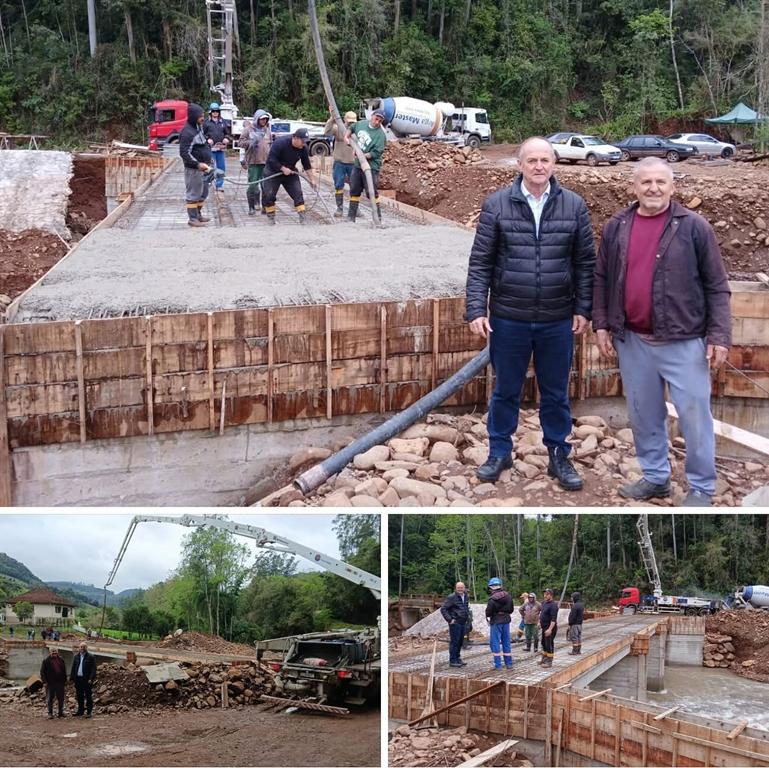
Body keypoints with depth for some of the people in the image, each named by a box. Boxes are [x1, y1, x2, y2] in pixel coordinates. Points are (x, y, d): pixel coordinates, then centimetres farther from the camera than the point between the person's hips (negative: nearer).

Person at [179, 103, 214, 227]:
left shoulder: (198, 128, 11)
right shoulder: (187, 132, -19)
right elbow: (184, 153, -22)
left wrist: (209, 159, 17)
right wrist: (197, 164, -27)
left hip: (202, 167, 10)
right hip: (193, 169, -10)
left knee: (203, 192, 19)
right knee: (193, 194, -2)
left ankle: (198, 214, 32)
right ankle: (192, 218, 6)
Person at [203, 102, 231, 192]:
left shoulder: (223, 122, 13)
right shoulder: (206, 123, 1)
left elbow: (227, 133, 20)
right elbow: (202, 134, 3)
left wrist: (227, 138, 0)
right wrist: (207, 139, -14)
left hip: (221, 148, 4)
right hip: (210, 148, -4)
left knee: (221, 167, 7)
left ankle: (219, 185, 17)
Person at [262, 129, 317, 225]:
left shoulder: (303, 148, -10)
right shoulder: (280, 143, -27)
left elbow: (307, 165, 0)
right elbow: (271, 160, -25)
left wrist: (312, 179, -1)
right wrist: (283, 169, -26)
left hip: (290, 172, 4)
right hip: (273, 171, -4)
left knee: (297, 193, -7)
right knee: (269, 194, -6)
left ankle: (302, 216, -6)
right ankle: (271, 217, 8)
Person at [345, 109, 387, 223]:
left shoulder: (381, 135, -14)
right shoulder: (361, 124, 5)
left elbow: (376, 153, -19)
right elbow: (351, 128, 26)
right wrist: (346, 136, 9)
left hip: (371, 167, -7)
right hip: (357, 165, 7)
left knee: (372, 192, -7)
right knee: (354, 190, 12)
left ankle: (378, 217, 2)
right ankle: (351, 216, 21)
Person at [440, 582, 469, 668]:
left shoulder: (465, 596, 11)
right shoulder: (452, 597, -13)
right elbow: (443, 609, -15)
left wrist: (467, 616, 17)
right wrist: (449, 619, -17)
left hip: (463, 623, 8)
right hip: (455, 623, -8)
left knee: (460, 642, 13)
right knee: (454, 642, -6)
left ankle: (457, 659, 23)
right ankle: (452, 661, -1)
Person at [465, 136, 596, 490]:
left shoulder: (574, 205, 1)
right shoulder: (496, 205, -3)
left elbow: (585, 262, 5)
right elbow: (480, 262, -2)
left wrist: (582, 309, 1)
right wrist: (477, 309, -8)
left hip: (558, 320, 1)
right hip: (508, 318, -1)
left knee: (556, 394, 12)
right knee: (505, 390, 12)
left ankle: (559, 456, 26)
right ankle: (499, 452, 28)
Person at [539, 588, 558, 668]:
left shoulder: (553, 605, -21)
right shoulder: (544, 602, 8)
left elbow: (554, 619, -27)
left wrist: (550, 629, -33)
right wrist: (540, 622, 24)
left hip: (550, 627, -10)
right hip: (544, 627, 10)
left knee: (549, 644, -3)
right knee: (544, 643, 19)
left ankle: (549, 662, 5)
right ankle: (544, 659, 33)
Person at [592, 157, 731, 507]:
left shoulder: (694, 227, -5)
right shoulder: (616, 227, 5)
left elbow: (716, 287, -4)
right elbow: (602, 280, 13)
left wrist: (719, 335, -10)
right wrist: (601, 324, 6)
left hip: (683, 341, -4)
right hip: (632, 341, 4)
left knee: (694, 417, 2)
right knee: (643, 415, 14)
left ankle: (701, 488, 14)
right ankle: (655, 477, 29)